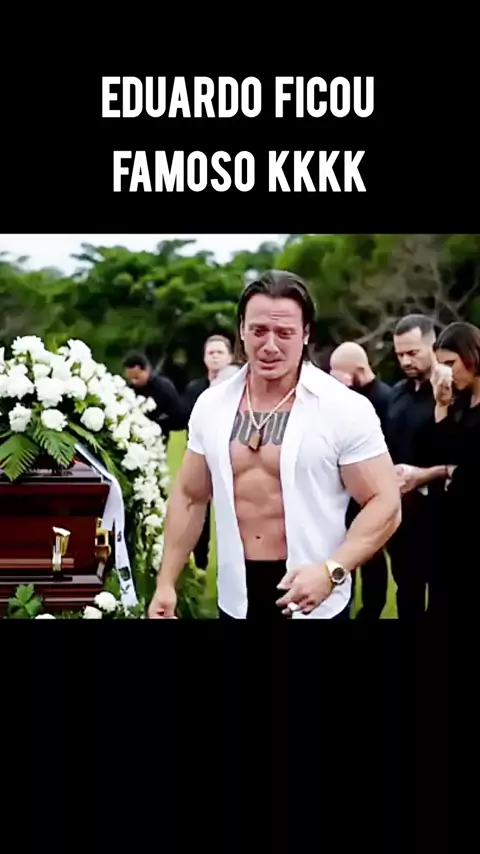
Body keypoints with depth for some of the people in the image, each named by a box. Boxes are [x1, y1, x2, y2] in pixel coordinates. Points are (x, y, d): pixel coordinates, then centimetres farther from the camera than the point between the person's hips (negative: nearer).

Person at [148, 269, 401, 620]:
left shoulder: (347, 409, -11)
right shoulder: (211, 405, 2)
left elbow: (385, 504, -12)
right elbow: (189, 498, 10)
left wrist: (332, 570, -25)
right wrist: (166, 583, 7)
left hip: (314, 599, -4)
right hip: (235, 595, 4)